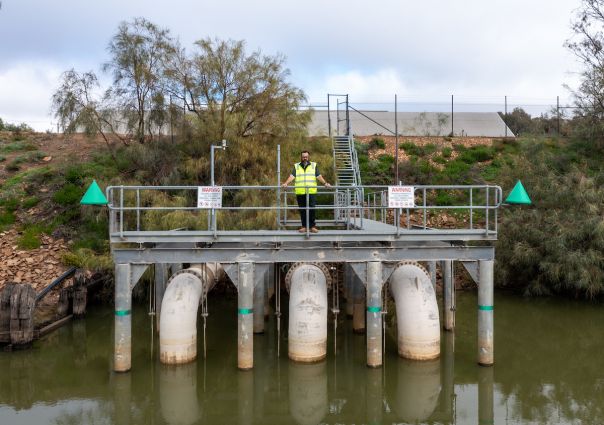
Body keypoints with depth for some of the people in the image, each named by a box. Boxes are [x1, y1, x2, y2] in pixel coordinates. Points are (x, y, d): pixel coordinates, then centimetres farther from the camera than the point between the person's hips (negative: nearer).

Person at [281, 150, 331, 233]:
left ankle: (312, 226, -1)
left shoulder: (314, 165, 13)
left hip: (311, 192, -1)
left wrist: (325, 183, -13)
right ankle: (304, 226, 11)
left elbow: (319, 176, 3)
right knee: (302, 210, 3)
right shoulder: (296, 166, 13)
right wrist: (286, 183, -17)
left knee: (312, 209, -8)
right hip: (300, 192, 1)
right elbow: (292, 176, 0)